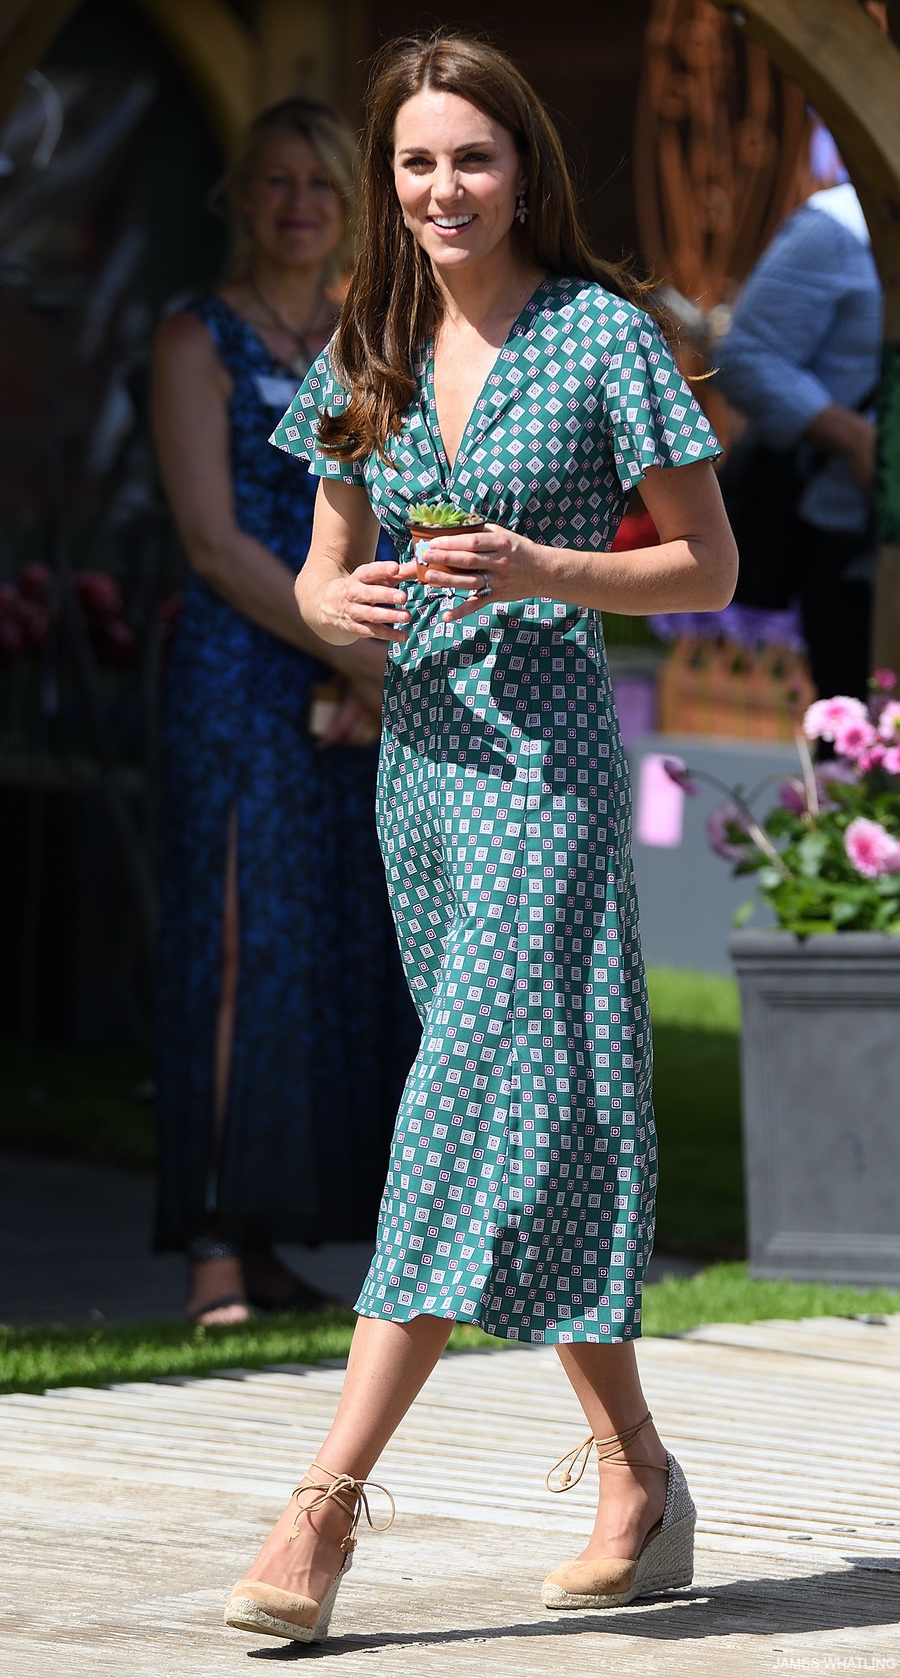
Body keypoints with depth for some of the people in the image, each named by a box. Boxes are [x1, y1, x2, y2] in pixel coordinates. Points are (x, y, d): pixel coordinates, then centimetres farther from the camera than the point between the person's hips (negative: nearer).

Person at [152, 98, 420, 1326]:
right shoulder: (200, 342, 0)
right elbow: (215, 544, -9)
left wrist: (393, 673, -7)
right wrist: (362, 659, -13)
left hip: (379, 696, 5)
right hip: (245, 681, -5)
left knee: (353, 950, 1)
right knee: (238, 941, -9)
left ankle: (268, 1246, 6)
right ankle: (216, 1251, -9)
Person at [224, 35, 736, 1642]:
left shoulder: (601, 333, -3)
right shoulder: (369, 355, 12)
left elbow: (708, 563, 0)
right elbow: (319, 573, 18)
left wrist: (540, 572, -16)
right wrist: (342, 604, -6)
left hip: (544, 750, -6)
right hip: (415, 745, 7)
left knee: (480, 1103, -14)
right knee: (530, 1110, 9)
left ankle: (327, 1501, -19)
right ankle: (637, 1477, 17)